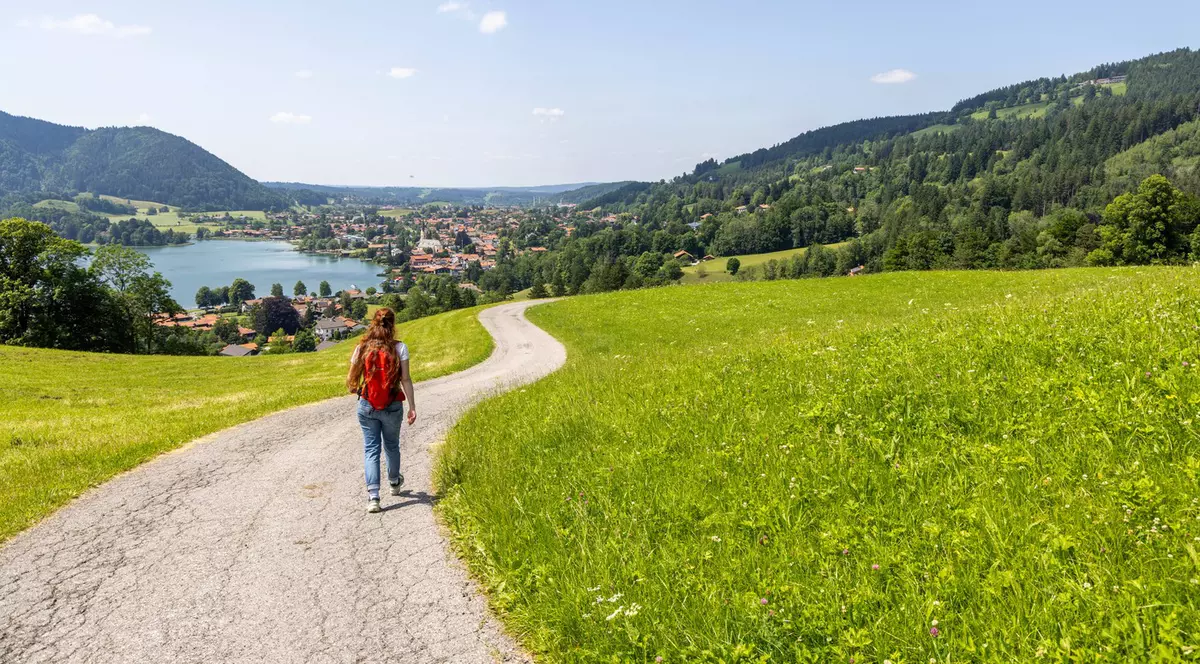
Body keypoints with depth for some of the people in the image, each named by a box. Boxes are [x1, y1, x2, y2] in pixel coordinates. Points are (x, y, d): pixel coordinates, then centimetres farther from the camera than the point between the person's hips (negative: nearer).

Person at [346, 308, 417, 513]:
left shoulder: (362, 348, -4)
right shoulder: (399, 348, -9)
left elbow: (352, 379, 2)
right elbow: (406, 380, -11)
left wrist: (354, 389, 25)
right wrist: (412, 407, -6)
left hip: (367, 406, 0)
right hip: (393, 407, 0)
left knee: (371, 449, 4)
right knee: (391, 445, 21)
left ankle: (373, 496, -8)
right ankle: (394, 482, 44)